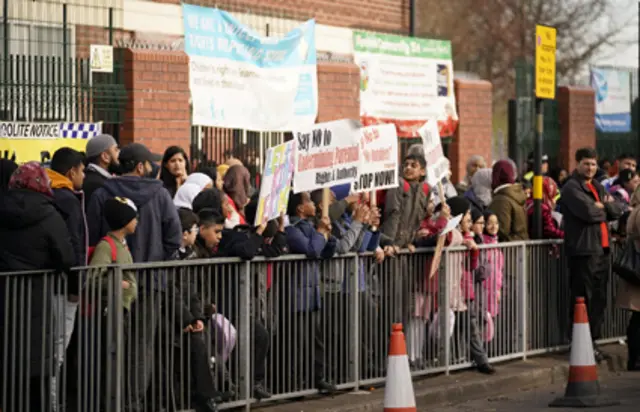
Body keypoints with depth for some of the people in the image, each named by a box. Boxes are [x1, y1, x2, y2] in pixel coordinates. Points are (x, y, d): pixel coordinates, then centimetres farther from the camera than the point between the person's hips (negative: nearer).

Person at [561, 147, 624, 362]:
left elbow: (617, 211, 12)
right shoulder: (571, 188, -6)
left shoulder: (598, 187, 21)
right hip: (583, 249, -8)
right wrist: (605, 210, -2)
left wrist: (601, 206, -5)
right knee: (584, 299, -6)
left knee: (599, 298, 11)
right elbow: (588, 212, -20)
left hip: (602, 248, 8)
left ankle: (592, 342, 19)